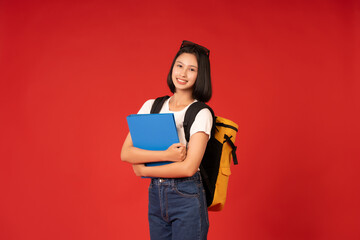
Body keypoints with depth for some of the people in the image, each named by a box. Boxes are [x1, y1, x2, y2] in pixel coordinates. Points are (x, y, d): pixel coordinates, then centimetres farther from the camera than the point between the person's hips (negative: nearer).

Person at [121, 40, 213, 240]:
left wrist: (144, 170, -7)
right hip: (155, 196, 4)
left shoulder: (201, 114, -9)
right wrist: (166, 154, -18)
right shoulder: (151, 106, 5)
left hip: (187, 198, -4)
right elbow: (125, 153, -4)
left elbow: (188, 167, -17)